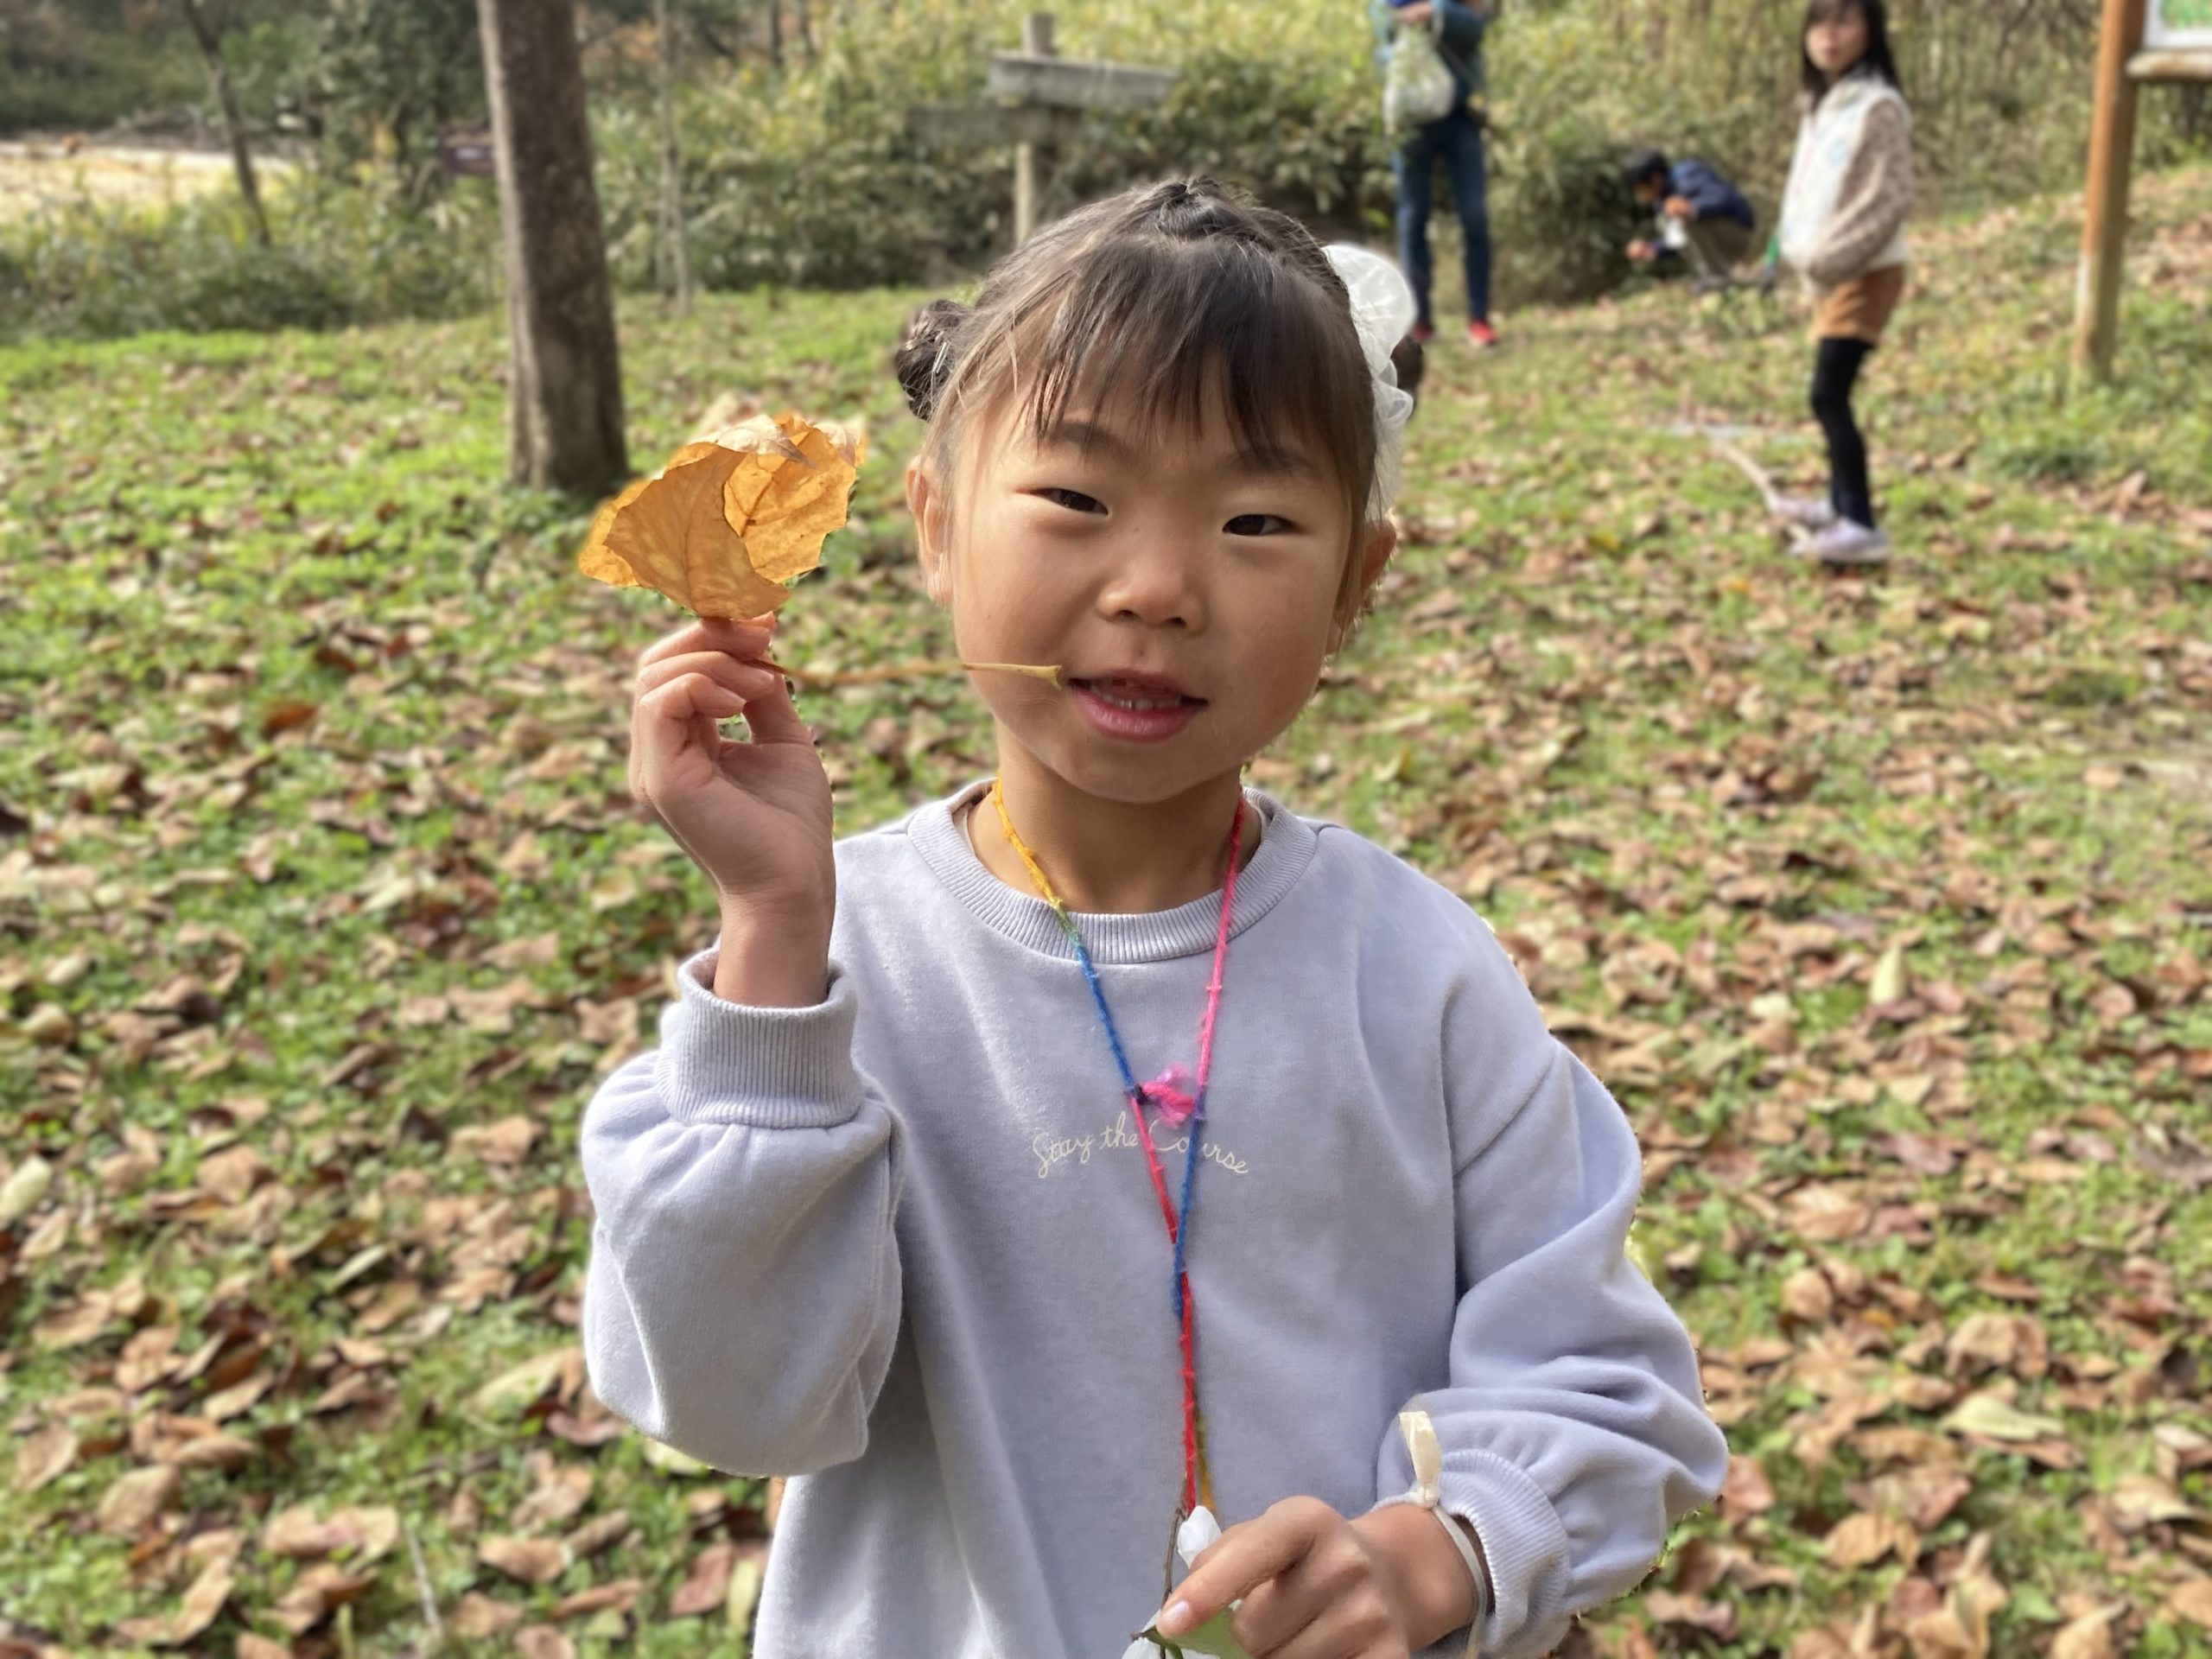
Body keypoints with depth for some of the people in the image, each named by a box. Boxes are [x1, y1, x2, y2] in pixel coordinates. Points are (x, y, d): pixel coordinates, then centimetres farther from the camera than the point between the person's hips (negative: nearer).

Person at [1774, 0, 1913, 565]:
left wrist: (1828, 259, -22)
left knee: (1829, 395, -17)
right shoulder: (1821, 104, 13)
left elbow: (1890, 199, -20)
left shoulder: (1878, 106, -15)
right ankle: (1841, 504, 30)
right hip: (1829, 272, 9)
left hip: (1867, 271, -9)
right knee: (1830, 394, 16)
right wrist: (1802, 250, 7)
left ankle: (1863, 526, -17)